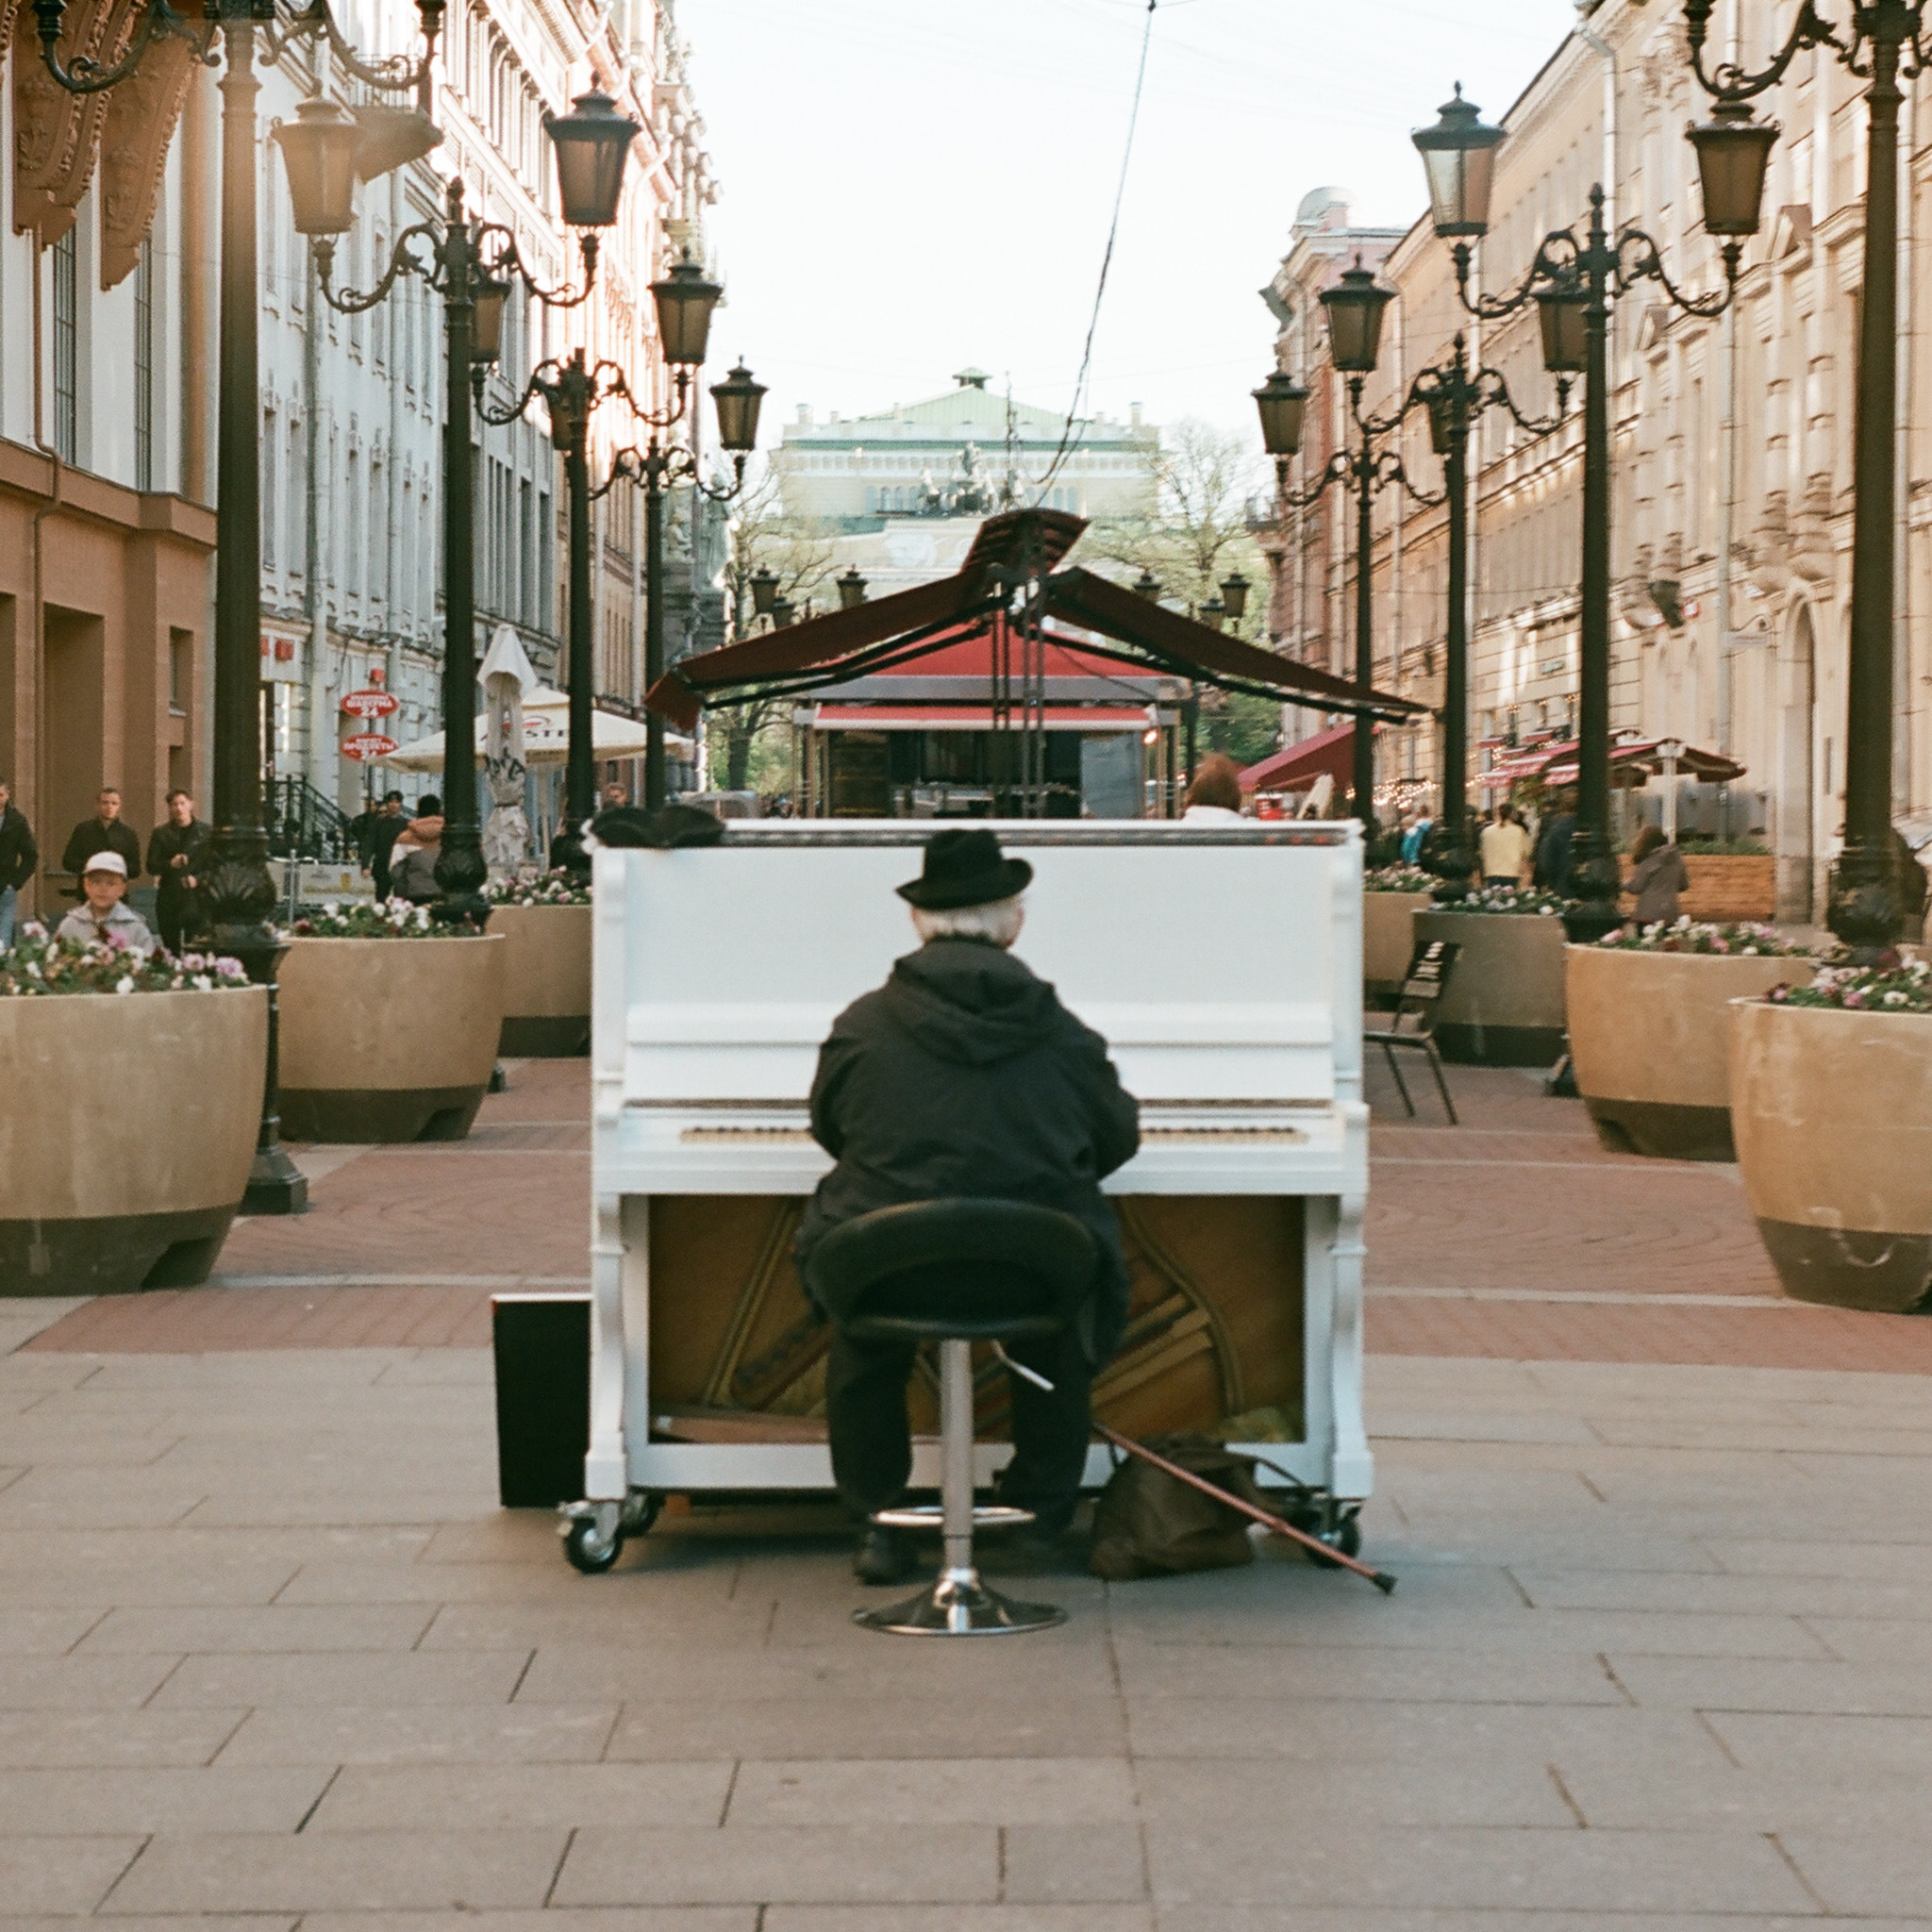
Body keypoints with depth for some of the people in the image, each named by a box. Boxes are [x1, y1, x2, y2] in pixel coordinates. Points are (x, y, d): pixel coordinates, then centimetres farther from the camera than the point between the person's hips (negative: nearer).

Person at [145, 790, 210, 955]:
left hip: (195, 897, -2)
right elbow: (152, 866, 4)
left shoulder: (206, 831, 6)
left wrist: (198, 879, -13)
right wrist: (171, 864, -15)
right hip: (168, 899, 2)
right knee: (170, 947, 2)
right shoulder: (160, 834, 11)